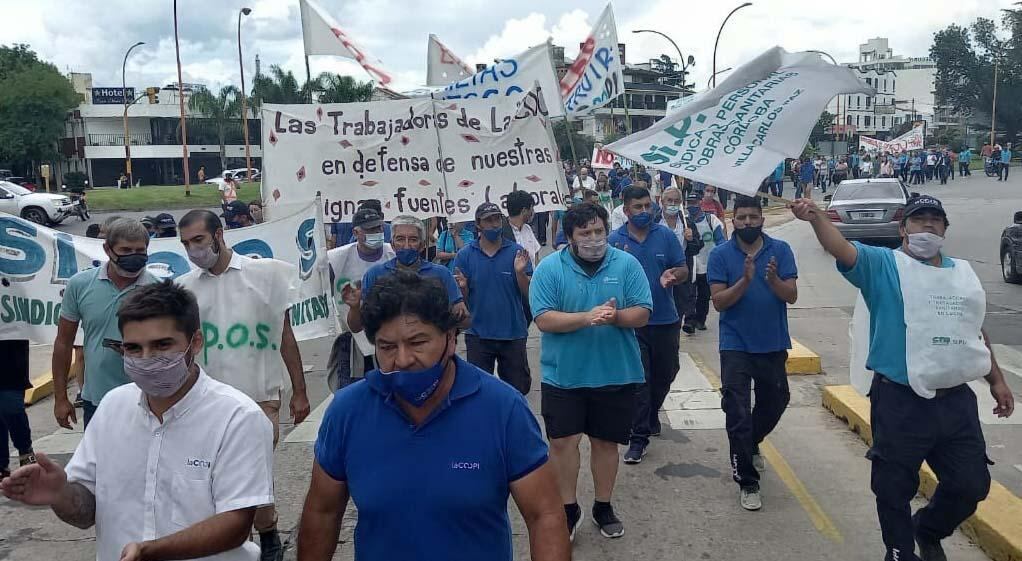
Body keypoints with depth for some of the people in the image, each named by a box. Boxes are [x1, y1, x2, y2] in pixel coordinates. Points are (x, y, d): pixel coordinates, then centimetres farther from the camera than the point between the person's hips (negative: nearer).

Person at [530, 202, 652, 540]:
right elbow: (543, 319, -13)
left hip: (615, 373, 1)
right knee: (562, 441, 2)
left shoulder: (627, 264, -1)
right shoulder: (549, 268, -6)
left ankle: (603, 507, 30)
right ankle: (569, 509, 20)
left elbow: (642, 313, -3)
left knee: (606, 441, 13)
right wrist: (587, 317, -26)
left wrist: (616, 316, -24)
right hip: (563, 374, -1)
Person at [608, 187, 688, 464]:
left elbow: (684, 270, 1)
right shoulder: (614, 240, -3)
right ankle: (638, 437, 3)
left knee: (664, 374, 17)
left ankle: (650, 418, 42)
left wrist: (674, 275, -21)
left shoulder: (666, 236, 1)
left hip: (665, 319, 3)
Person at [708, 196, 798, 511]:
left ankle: (750, 445, 49)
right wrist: (745, 281, -27)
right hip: (736, 346, -3)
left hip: (773, 344, 3)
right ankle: (747, 482, 7)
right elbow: (719, 301, -12)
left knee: (775, 402, 20)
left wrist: (773, 280, -28)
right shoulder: (721, 255, -6)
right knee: (738, 414, -3)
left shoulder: (780, 251, -2)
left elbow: (792, 296, -8)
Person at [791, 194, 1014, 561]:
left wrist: (996, 380, 21)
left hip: (957, 400, 5)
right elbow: (843, 249, -22)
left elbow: (975, 331, 22)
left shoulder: (963, 272, 14)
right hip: (901, 402, -5)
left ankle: (928, 530, 42)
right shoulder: (883, 265, -4)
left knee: (971, 485, 14)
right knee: (894, 487, 5)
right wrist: (817, 217, -41)